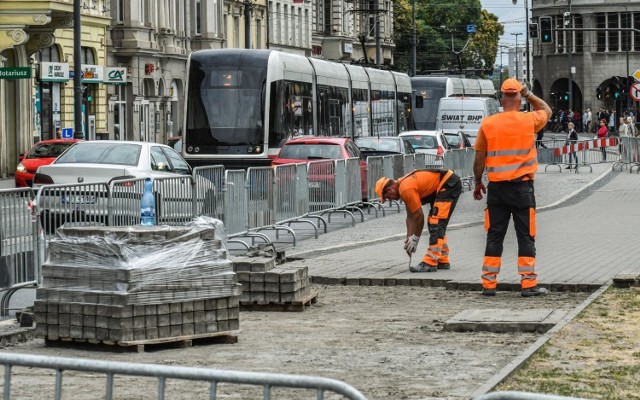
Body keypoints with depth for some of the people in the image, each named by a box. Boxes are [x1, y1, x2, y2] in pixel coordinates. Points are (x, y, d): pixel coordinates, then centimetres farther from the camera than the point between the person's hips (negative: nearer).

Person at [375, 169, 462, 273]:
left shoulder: (406, 189, -20)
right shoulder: (403, 185, 10)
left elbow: (419, 216, -16)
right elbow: (410, 217, 15)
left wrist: (414, 239, -6)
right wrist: (409, 238, 11)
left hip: (450, 185, -11)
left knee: (436, 224, -14)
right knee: (433, 223, 16)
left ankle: (430, 263, -16)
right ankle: (442, 261, 21)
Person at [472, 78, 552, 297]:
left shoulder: (488, 124, -1)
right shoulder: (528, 120, -4)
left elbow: (479, 158, 5)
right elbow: (546, 110, 18)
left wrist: (478, 183, 16)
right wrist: (528, 94, 18)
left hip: (496, 187, 2)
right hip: (522, 186, -2)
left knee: (494, 236, 8)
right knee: (526, 236, 3)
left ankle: (489, 283, 8)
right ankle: (528, 283, 1)